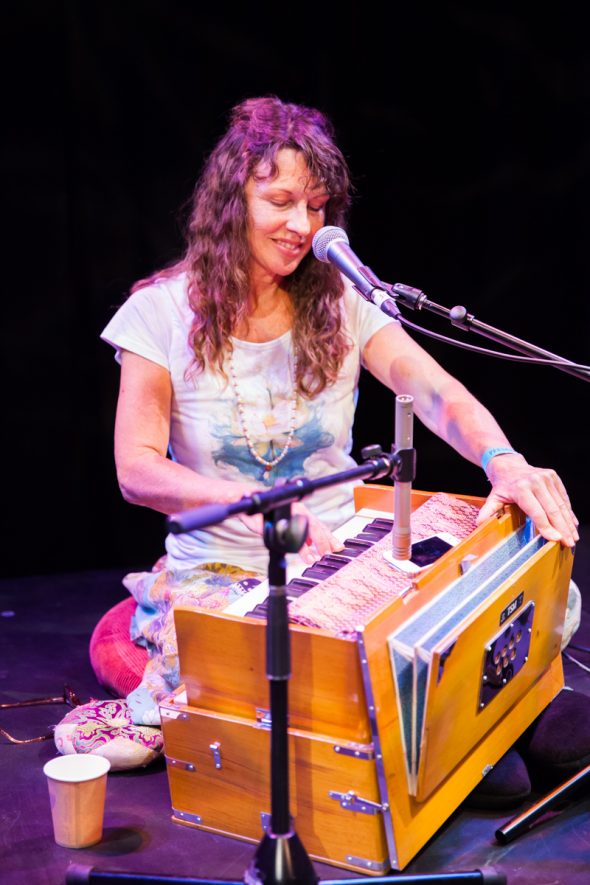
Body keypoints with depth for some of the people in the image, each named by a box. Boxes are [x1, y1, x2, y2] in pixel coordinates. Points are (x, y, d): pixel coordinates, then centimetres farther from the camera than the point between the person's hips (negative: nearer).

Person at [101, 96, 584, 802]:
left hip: (340, 556, 3)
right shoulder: (163, 312, -5)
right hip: (217, 571, -2)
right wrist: (250, 501, -30)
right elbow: (136, 469, -12)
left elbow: (439, 394, -10)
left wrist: (503, 459, -34)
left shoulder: (341, 302, 3)